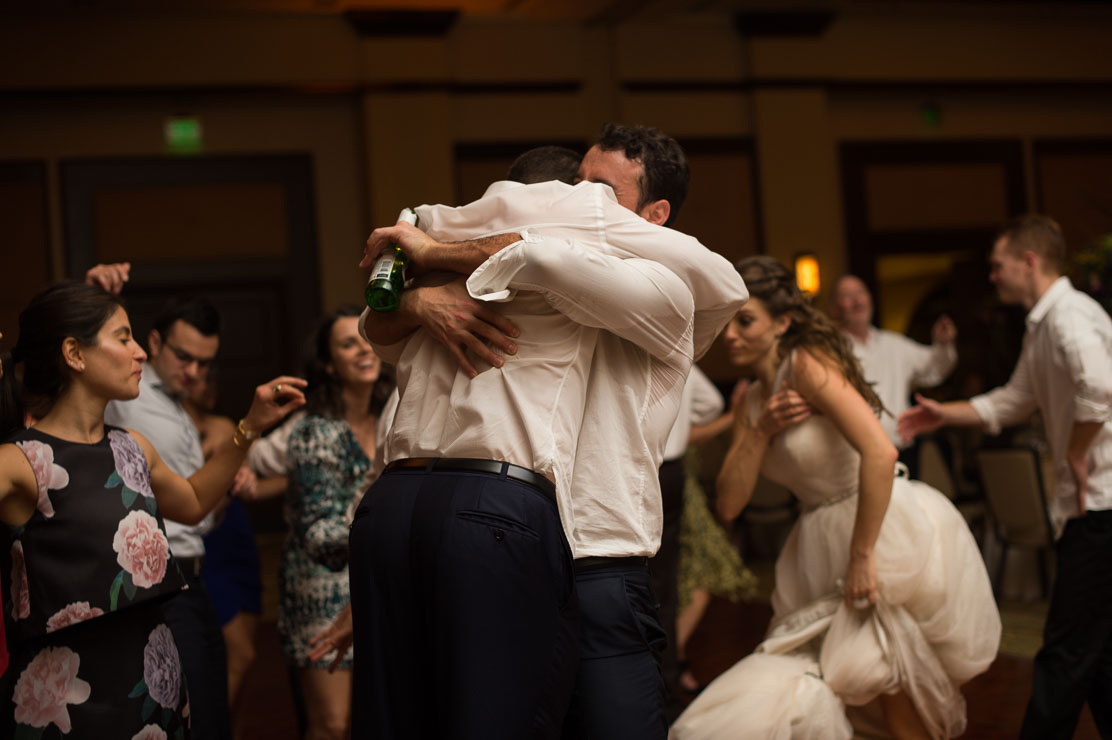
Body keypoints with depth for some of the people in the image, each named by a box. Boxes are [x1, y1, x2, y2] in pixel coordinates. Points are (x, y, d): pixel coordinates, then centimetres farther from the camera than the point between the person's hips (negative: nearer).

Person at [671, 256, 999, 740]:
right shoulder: (750, 398, 9)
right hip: (823, 547, 8)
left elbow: (880, 453, -27)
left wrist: (862, 555, -23)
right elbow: (729, 504, 5)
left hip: (888, 532, -8)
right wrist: (760, 431, -9)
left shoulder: (809, 364, -15)